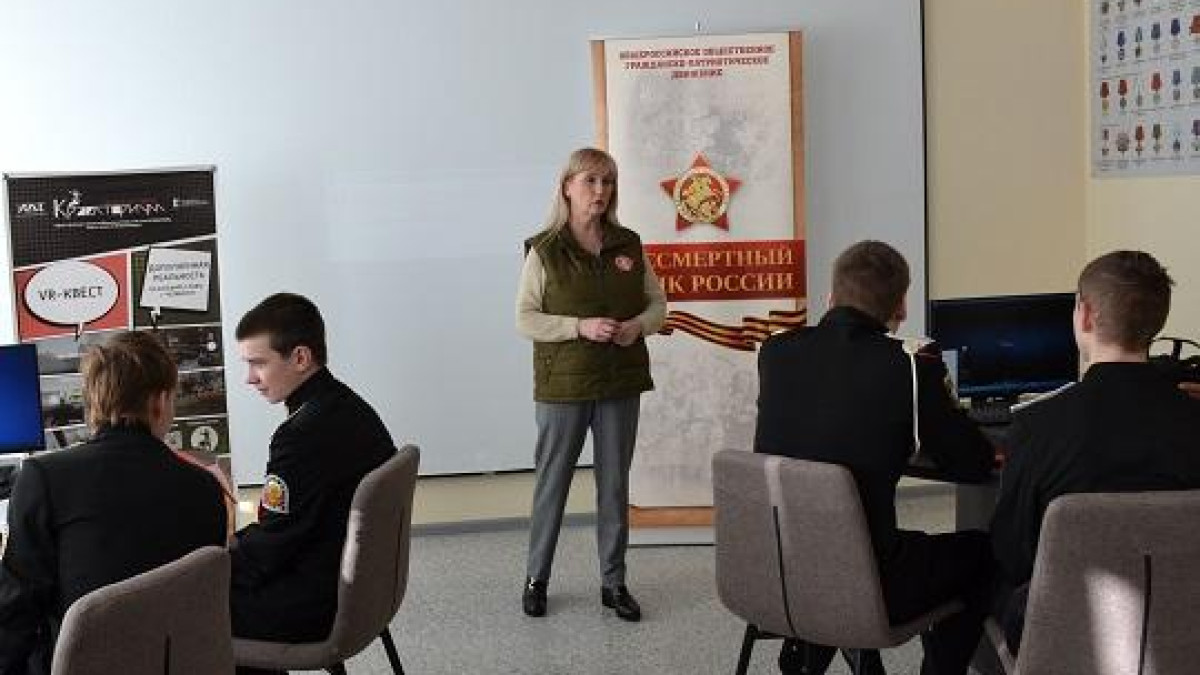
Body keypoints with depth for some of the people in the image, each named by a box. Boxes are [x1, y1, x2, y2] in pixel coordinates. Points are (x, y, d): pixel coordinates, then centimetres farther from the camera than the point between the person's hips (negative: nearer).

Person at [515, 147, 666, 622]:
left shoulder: (629, 245, 5)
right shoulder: (544, 250, -5)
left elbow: (658, 304, 12)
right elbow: (525, 319, -7)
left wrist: (638, 325, -10)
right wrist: (580, 326, -20)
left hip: (621, 384, 3)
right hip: (562, 385, -3)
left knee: (615, 484, 9)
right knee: (552, 481, 6)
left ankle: (613, 582, 20)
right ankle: (536, 577, 21)